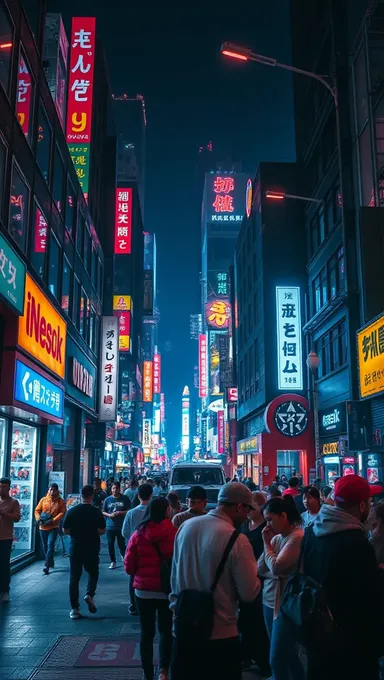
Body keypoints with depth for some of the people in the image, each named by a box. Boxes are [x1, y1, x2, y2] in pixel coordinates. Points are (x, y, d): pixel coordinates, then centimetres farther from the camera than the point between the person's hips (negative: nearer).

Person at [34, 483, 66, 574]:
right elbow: (37, 510, 8)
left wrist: (53, 520, -20)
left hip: (54, 527, -4)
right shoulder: (43, 499, 6)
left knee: (50, 545, -15)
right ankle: (51, 563, 31)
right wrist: (38, 518, -11)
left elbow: (62, 513, -8)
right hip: (43, 527, 4)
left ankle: (47, 566, -17)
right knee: (45, 546, 13)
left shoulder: (61, 501, -1)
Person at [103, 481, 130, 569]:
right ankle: (113, 562, 18)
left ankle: (123, 555, 32)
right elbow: (103, 512, 9)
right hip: (110, 526, 2)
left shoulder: (125, 499, -1)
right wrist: (109, 515, -10)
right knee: (110, 544, 4)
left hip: (121, 526, -2)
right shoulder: (107, 500, 5)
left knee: (121, 544, 1)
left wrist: (121, 512, -14)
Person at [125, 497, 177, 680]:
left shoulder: (138, 535, -7)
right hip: (168, 590, -1)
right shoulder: (173, 533, -13)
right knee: (166, 630, 17)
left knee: (147, 632, 16)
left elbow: (129, 567, -2)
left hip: (143, 590, 1)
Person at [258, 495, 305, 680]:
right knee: (288, 656, 17)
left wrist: (267, 543, -10)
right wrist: (268, 542, -4)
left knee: (277, 660, -4)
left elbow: (276, 567, -24)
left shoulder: (298, 537, -18)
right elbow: (261, 569, 6)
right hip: (270, 601, 8)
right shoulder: (276, 538, 6)